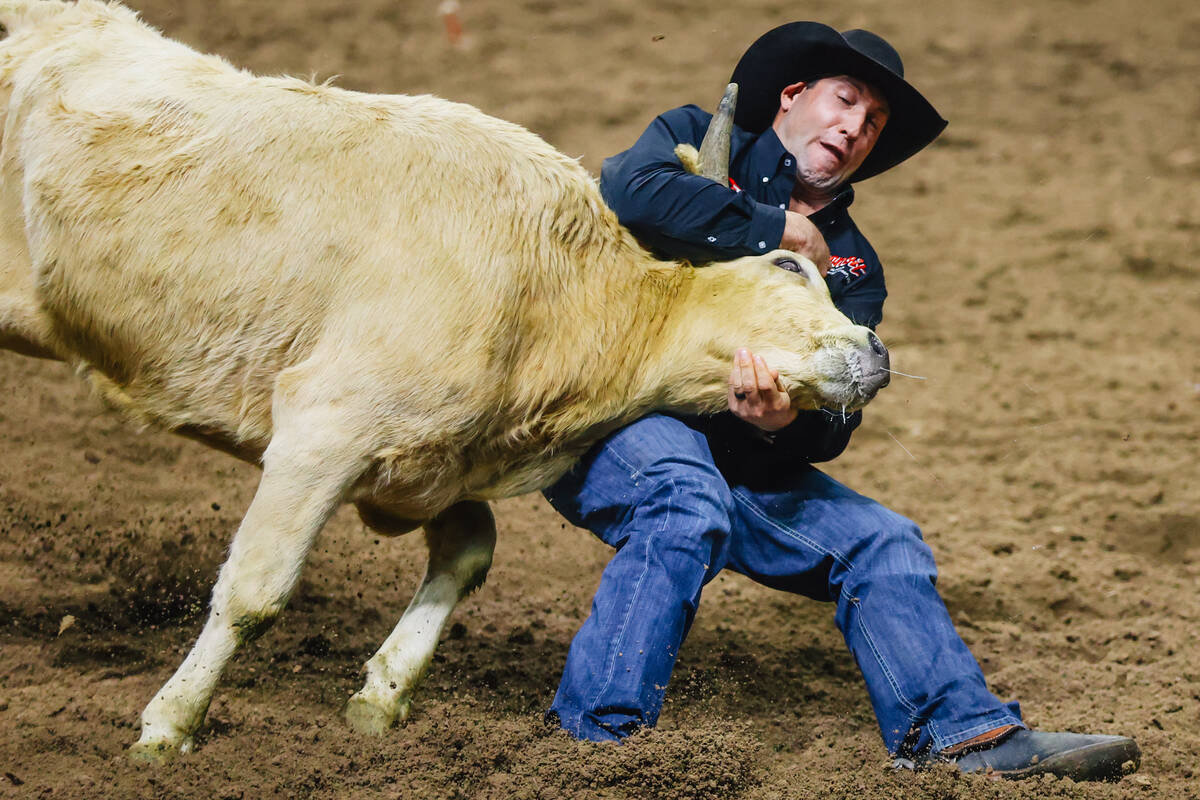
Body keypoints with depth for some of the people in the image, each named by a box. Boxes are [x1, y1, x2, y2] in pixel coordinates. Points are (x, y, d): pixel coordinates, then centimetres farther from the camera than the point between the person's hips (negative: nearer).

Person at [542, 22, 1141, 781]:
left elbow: (835, 422, -2)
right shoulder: (696, 140, 0)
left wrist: (783, 424, -29)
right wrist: (781, 230, -16)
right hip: (604, 428, -6)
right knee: (688, 505, -35)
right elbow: (634, 190, -27)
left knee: (880, 541, -2)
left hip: (737, 458, 7)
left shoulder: (852, 266, 12)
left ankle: (966, 731, 1)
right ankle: (596, 737, -33)